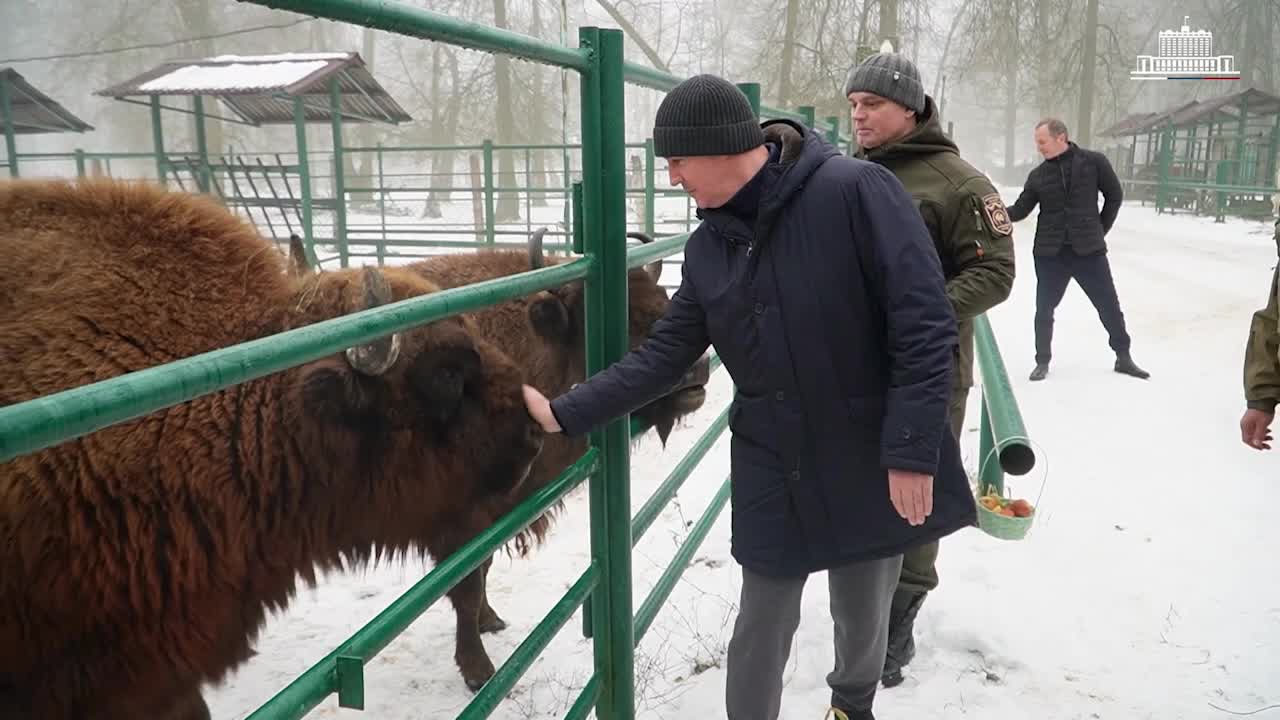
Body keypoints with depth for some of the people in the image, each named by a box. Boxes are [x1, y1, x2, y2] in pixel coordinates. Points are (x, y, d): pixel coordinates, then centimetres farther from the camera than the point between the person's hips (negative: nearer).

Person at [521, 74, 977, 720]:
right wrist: (567, 413, 0)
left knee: (862, 620, 18)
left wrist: (912, 448, -20)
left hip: (872, 467, -3)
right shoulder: (708, 246, 1)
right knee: (761, 628, 8)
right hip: (771, 474, 3)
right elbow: (663, 354, 5)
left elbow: (924, 323, -18)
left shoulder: (855, 191, -16)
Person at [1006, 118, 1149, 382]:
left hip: (1088, 251, -1)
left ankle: (1123, 358, 23)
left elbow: (1114, 195, 5)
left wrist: (1101, 229, 5)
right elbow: (1020, 210, 1)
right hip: (1050, 253, 1)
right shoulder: (1038, 175, 2)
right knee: (1044, 310, 4)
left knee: (1109, 305, 8)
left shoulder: (1094, 162, -4)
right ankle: (1042, 361, 20)